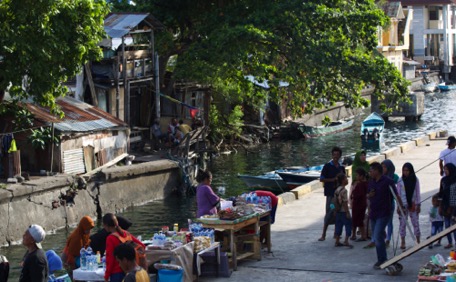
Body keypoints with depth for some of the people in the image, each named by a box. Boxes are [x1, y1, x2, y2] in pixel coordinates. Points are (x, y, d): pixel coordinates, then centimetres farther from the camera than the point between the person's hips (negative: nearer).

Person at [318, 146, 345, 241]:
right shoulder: (327, 166, -2)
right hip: (330, 193, -5)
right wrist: (332, 179, -16)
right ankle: (323, 234, -7)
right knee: (329, 212, -10)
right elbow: (321, 179, -5)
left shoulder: (341, 167, 11)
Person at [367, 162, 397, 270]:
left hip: (384, 213, -8)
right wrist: (368, 195, -2)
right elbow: (367, 194, 22)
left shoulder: (388, 181, -11)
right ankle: (382, 260, 21)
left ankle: (382, 260, -7)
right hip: (373, 213, 8)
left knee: (378, 236, -16)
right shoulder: (370, 182, 11)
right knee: (376, 237, 11)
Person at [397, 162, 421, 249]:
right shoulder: (400, 181, -2)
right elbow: (398, 194, 0)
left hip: (413, 205, 1)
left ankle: (418, 241, 11)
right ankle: (403, 242, 7)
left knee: (416, 222, 4)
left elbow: (418, 193, 5)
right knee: (402, 223, 1)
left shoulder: (415, 180, 1)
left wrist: (418, 205, 2)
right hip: (403, 205, -1)